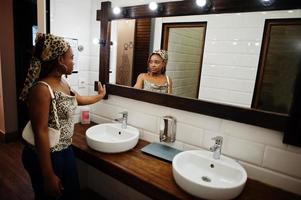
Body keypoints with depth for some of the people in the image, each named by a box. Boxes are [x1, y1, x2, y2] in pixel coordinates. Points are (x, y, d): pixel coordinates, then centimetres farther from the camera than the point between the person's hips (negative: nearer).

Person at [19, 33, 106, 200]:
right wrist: (49, 176, -22)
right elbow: (40, 133, -25)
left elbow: (78, 99, 23)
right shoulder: (42, 89, -24)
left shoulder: (63, 83, 3)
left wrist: (100, 95, 36)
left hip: (65, 150, 9)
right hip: (46, 155, -8)